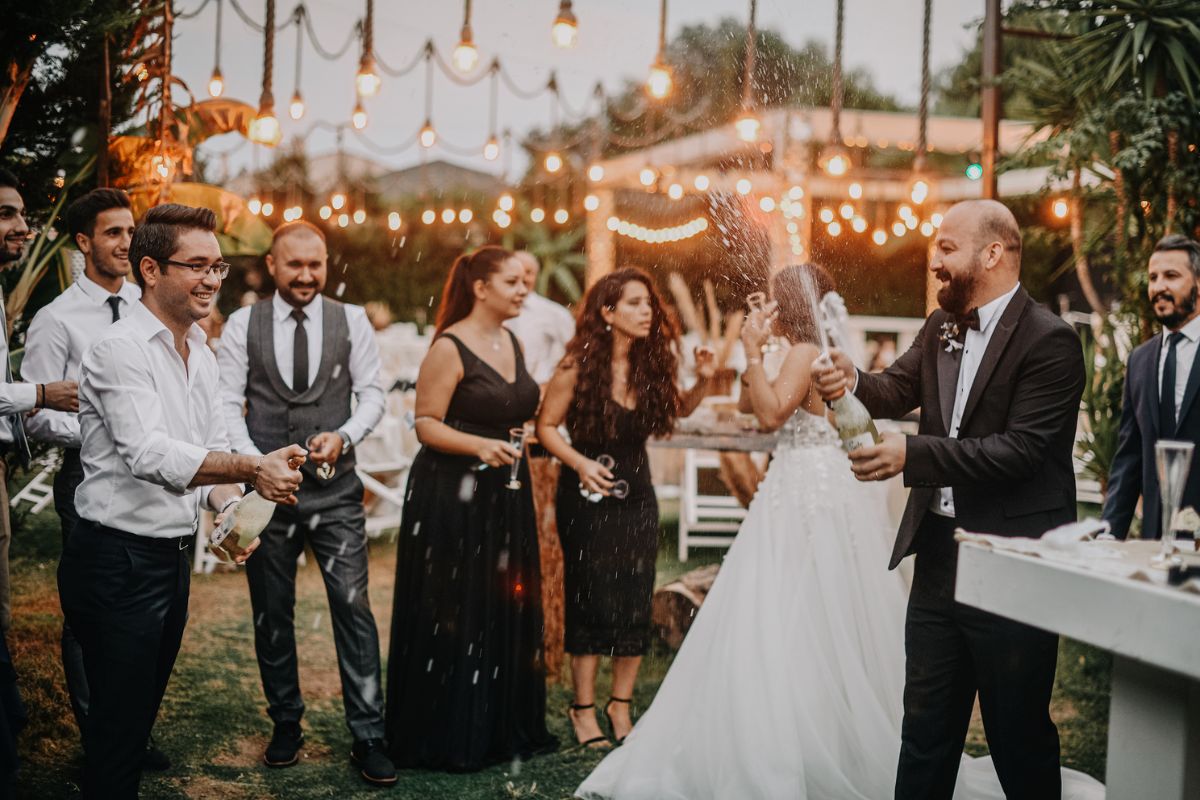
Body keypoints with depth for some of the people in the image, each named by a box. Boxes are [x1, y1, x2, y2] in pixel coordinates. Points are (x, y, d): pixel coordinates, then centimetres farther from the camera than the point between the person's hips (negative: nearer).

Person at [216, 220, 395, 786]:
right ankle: (286, 725, 26)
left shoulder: (351, 321, 4)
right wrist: (256, 463, -14)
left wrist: (343, 436, -14)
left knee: (353, 607, -5)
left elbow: (372, 394, 4)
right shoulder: (243, 325, 2)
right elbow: (227, 402, 0)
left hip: (335, 489, -1)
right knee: (272, 613, 10)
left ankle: (367, 736, 2)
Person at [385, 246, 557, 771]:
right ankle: (448, 738, 11)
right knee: (454, 616, 0)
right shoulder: (449, 347, -12)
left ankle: (503, 727, 22)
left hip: (506, 496, 7)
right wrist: (480, 445, -26)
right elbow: (426, 424, -15)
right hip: (453, 497, -7)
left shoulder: (513, 344, 11)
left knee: (507, 613, 10)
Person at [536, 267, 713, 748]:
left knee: (636, 604, 4)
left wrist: (703, 382, -3)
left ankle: (621, 707, 18)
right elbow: (546, 427, -7)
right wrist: (579, 463, -22)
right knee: (591, 604, -1)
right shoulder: (579, 366, -13)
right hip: (587, 496, -4)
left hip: (636, 495, 4)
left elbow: (678, 409, 16)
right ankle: (584, 709, 13)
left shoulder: (653, 365, -1)